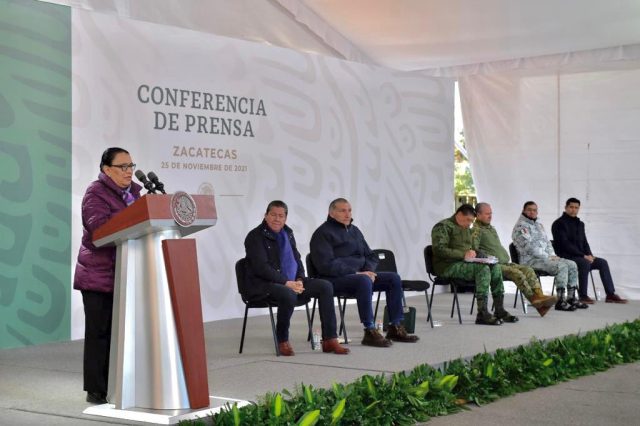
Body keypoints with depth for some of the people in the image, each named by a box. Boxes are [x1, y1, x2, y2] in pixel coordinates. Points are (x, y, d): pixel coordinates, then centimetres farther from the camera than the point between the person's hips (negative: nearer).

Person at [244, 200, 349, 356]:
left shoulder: (288, 233, 15)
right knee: (288, 295, -39)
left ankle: (330, 340, -12)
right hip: (263, 285, -8)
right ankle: (282, 341, -17)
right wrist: (286, 283, -23)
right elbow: (261, 267, -18)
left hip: (291, 282, 8)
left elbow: (297, 260, 18)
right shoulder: (255, 236, -8)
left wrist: (299, 280, -3)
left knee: (325, 286, -10)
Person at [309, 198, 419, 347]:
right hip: (335, 279, -8)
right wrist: (356, 273, -20)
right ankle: (370, 332, -34)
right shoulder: (323, 233, -6)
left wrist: (368, 271, -1)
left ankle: (395, 328, -6)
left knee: (394, 278, -6)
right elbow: (326, 265, -18)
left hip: (358, 275, 8)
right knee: (364, 281, -37)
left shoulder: (354, 230, 19)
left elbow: (371, 256, 23)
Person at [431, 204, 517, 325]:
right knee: (483, 268, -29)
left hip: (465, 263, 9)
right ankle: (482, 314, -34)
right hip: (448, 266, -9)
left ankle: (499, 310, -12)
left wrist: (472, 253, 10)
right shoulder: (443, 226, -7)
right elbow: (439, 249, -19)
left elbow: (472, 247, 36)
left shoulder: (467, 229, 23)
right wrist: (463, 255, -22)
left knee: (496, 267, -11)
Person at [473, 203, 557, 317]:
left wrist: (506, 258, 16)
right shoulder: (477, 230, -6)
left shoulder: (492, 228, 25)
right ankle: (534, 298, -28)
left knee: (528, 270, -13)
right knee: (517, 273, -29)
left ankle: (539, 295, -28)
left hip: (504, 262, 9)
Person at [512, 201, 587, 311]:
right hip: (530, 260, -9)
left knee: (572, 265, -4)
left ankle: (571, 297, -1)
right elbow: (529, 247, -17)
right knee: (561, 266, -27)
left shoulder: (539, 224, 21)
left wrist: (553, 255, 4)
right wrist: (547, 257, -17)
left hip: (544, 257, 9)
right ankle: (560, 301, -28)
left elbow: (547, 241, 23)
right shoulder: (520, 226, -8)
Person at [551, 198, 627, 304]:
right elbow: (565, 244, -16)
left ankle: (610, 294, -12)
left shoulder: (580, 224, 18)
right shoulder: (559, 223, -7)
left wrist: (589, 255, -2)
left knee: (602, 262, -9)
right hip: (565, 257, -8)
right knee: (585, 263, -33)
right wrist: (583, 256, -20)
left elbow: (584, 242, 19)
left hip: (580, 256, 8)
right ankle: (583, 295, -27)